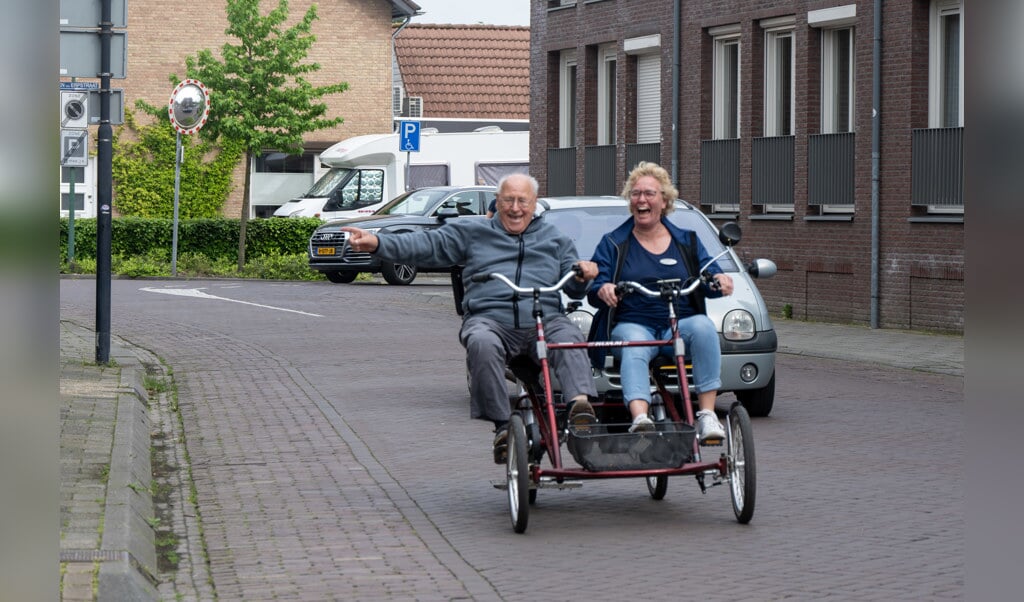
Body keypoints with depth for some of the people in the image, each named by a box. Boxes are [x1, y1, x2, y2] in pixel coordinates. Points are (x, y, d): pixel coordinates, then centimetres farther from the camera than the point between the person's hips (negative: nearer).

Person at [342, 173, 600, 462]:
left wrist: (582, 274, -3)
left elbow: (574, 288, 22)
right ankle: (502, 425, -35)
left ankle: (580, 403, -51)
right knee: (482, 343, -36)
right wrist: (377, 243, -1)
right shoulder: (473, 233, 20)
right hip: (490, 319, -1)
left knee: (569, 338, -32)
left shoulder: (554, 239, 25)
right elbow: (426, 244, 12)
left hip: (545, 320, 1)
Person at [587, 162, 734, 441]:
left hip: (681, 325, 1)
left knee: (703, 326, -32)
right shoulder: (612, 243, 15)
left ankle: (707, 414, -36)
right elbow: (594, 289, 4)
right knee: (634, 347, -36)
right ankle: (639, 417, -60)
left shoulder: (687, 241, 19)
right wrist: (602, 290, -22)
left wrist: (719, 281, -17)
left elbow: (709, 276, 8)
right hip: (631, 325, -1)